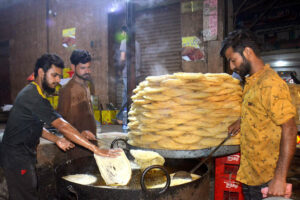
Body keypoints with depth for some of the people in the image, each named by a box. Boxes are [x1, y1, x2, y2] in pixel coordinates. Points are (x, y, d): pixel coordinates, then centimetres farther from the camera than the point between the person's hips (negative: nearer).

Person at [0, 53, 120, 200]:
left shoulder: (32, 93, 10)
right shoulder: (33, 97, -24)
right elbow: (62, 126, -30)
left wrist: (56, 140, -1)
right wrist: (96, 149, -31)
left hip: (24, 156, 10)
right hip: (17, 159, -10)